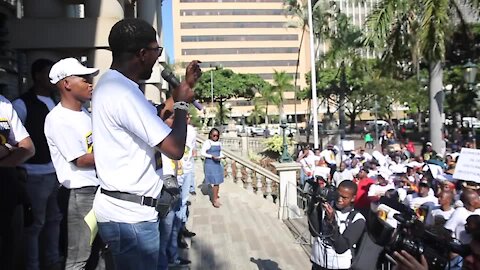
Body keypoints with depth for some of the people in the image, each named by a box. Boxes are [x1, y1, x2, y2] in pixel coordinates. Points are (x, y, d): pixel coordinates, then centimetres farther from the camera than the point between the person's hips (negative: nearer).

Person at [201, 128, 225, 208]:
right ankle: (214, 200, 0)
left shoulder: (219, 143, 10)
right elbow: (203, 153, -11)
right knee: (215, 182, -8)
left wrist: (221, 157, -5)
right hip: (210, 164, -6)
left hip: (218, 164, 6)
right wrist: (212, 156, -21)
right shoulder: (207, 143, -8)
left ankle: (215, 198, 26)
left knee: (218, 182, 10)